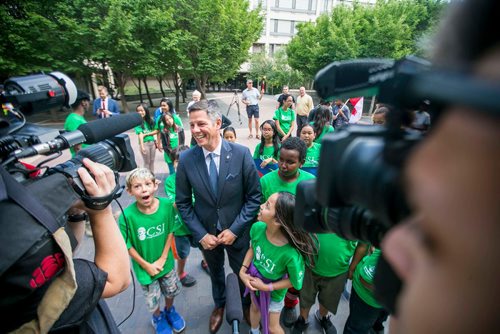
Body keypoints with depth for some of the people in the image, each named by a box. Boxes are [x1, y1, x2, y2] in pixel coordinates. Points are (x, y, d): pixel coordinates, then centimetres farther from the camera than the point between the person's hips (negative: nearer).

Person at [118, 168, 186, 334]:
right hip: (145, 267, -1)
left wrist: (162, 259, -12)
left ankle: (170, 310, 58)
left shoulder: (166, 205, -23)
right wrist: (146, 265, -11)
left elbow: (170, 232, -10)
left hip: (166, 262, 2)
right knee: (153, 299, 23)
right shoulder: (127, 215, -28)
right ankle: (158, 317, 55)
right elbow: (127, 245, -15)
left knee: (171, 291, 26)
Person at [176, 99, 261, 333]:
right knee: (215, 271, 28)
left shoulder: (241, 154, -22)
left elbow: (254, 196, -15)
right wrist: (200, 234, -11)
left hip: (236, 231, -1)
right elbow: (183, 202, -6)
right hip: (206, 232, 2)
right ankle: (219, 305, 60)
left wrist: (235, 229, -18)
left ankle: (247, 305, 57)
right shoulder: (186, 159, -16)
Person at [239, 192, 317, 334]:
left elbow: (295, 282, -21)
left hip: (273, 292, -4)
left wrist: (266, 287, -20)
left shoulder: (291, 254, -42)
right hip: (254, 282, 5)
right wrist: (242, 270, -15)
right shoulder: (257, 228, -29)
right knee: (255, 307, 34)